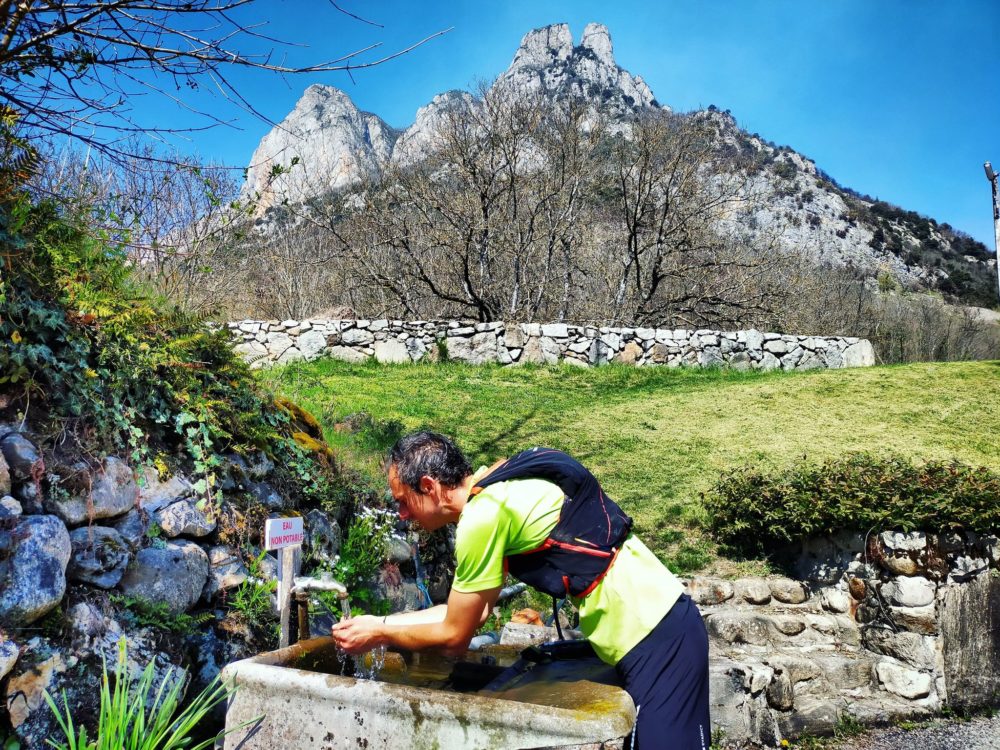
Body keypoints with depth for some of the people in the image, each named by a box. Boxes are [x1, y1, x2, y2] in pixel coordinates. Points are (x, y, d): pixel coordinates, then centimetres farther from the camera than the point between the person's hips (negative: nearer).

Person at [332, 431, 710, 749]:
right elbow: (473, 609, 15)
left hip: (654, 638, -9)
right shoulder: (497, 490, 9)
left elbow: (454, 636, -8)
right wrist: (383, 622, 16)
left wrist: (378, 635, 7)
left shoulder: (482, 515, -19)